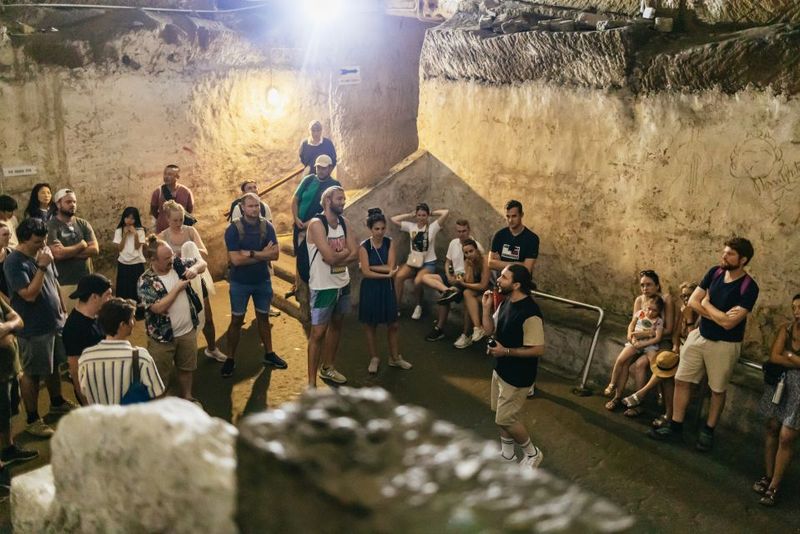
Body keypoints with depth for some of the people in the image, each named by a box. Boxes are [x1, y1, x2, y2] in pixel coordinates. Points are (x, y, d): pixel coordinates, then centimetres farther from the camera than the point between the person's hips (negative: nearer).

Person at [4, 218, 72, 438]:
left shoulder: (42, 253, 4)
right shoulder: (14, 262, -21)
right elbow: (30, 294, -28)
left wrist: (62, 311, 16)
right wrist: (42, 267, -27)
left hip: (54, 322, 8)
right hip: (33, 329, -8)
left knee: (53, 365, 23)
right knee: (31, 374, 4)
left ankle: (57, 402, 42)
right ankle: (32, 420, 15)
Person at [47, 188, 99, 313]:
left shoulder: (83, 224, 9)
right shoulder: (51, 226, -6)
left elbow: (95, 249, -2)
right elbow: (58, 254, -18)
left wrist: (68, 252, -11)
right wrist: (81, 245, -5)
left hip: (86, 280, 5)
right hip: (64, 283, -5)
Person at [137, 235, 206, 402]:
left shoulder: (177, 264, -4)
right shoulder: (145, 282, -20)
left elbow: (202, 263, 5)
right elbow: (158, 307, -28)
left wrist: (194, 268, -18)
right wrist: (178, 288, -22)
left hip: (187, 331, 6)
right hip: (162, 337, -5)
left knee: (186, 367, 24)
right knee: (160, 375, 9)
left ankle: (186, 397, 45)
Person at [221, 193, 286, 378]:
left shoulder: (267, 226, -7)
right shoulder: (233, 229, -16)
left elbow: (275, 254, -16)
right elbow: (236, 259, -24)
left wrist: (250, 253, -24)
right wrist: (262, 254, -19)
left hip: (263, 280, 3)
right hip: (240, 283, -3)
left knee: (263, 317, 16)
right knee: (237, 320, 7)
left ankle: (269, 354, 30)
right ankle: (230, 359, 18)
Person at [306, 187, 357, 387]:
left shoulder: (343, 222, 5)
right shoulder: (316, 223, -18)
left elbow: (355, 253, -1)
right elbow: (330, 257, -26)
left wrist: (337, 257, -17)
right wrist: (345, 252, -7)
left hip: (343, 284, 8)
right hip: (323, 287, -8)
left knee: (336, 326, 20)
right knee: (318, 333, -4)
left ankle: (327, 368, 38)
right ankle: (311, 383, 1)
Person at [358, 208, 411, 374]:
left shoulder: (389, 243, -3)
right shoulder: (364, 246, -11)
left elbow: (391, 267, -13)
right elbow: (365, 272, -18)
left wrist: (372, 267, -15)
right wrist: (386, 274, -20)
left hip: (387, 288, 3)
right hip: (370, 288, -2)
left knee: (393, 325, 9)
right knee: (370, 325, 9)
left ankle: (394, 357, 24)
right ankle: (374, 358, 24)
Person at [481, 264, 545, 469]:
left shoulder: (530, 313, -29)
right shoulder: (506, 302, -1)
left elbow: (538, 350, -26)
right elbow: (490, 330, 7)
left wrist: (506, 351, -25)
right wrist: (487, 307, -7)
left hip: (517, 375, -8)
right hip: (501, 368, 9)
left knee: (505, 418, 2)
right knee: (501, 414, 21)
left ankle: (532, 453, 24)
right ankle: (506, 452, 41)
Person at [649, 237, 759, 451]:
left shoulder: (749, 287, -20)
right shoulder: (715, 272, -3)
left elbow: (728, 322, -25)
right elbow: (692, 301, -4)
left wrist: (707, 304, -11)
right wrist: (717, 314, -17)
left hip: (724, 345, -5)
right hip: (699, 335, 5)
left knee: (718, 390, 11)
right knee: (681, 381, 7)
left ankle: (708, 430, 30)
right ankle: (675, 426, 20)